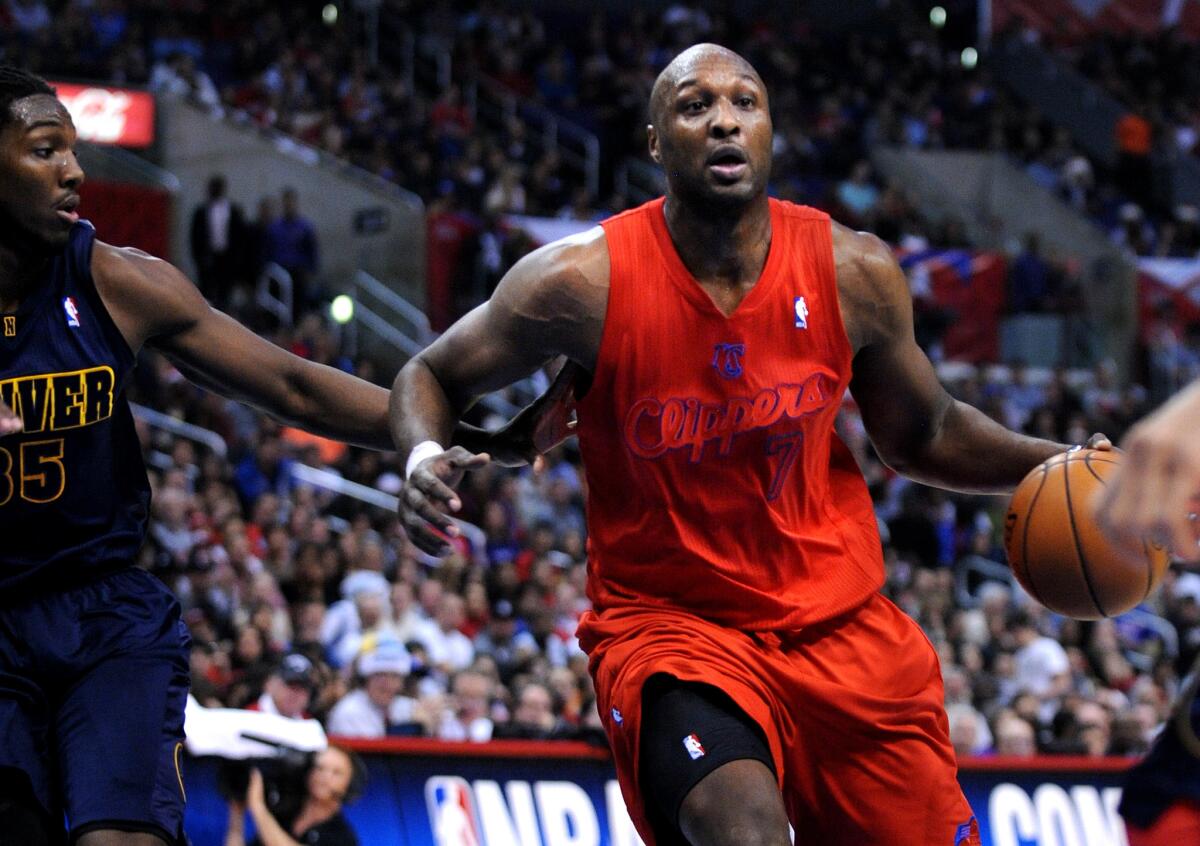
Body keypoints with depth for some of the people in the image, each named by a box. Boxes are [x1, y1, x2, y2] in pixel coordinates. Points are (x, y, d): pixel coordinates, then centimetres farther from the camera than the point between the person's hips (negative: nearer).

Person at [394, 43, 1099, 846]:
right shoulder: (582, 282, -15)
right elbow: (432, 377, 0)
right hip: (667, 623, -4)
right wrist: (425, 458, -23)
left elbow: (923, 435, 11)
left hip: (840, 622, 4)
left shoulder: (855, 274, -6)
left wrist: (1054, 464, -6)